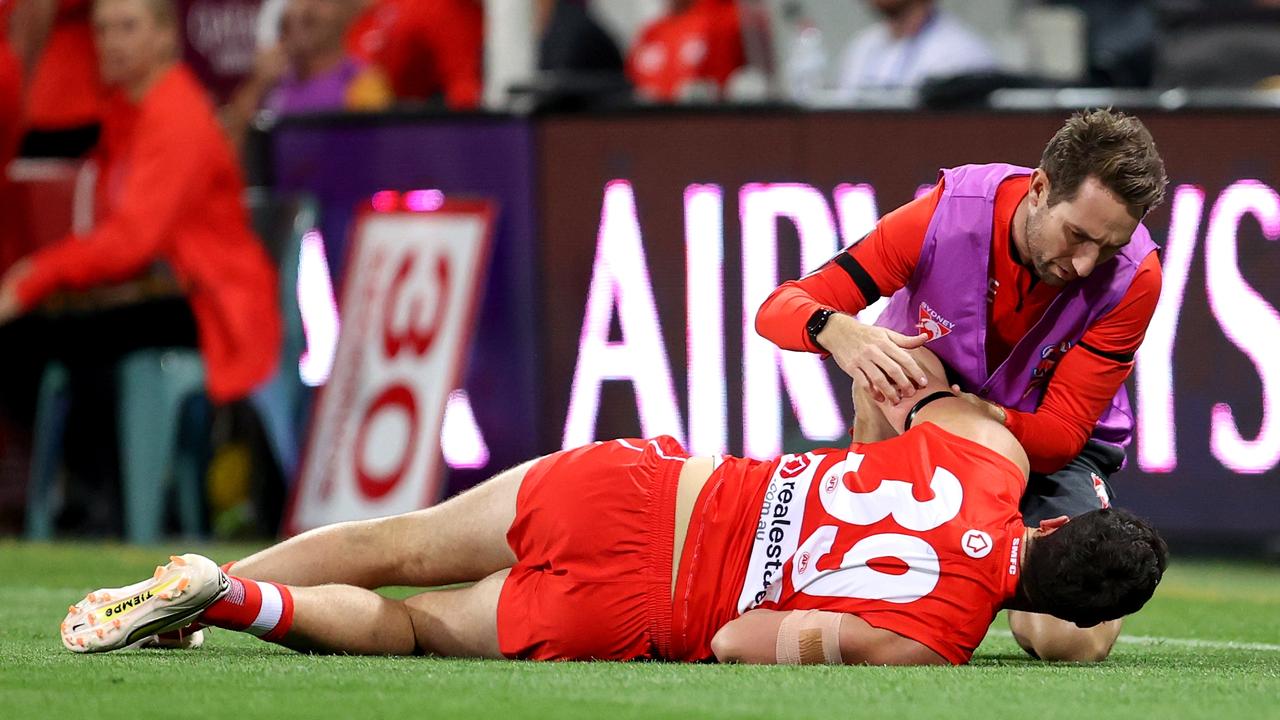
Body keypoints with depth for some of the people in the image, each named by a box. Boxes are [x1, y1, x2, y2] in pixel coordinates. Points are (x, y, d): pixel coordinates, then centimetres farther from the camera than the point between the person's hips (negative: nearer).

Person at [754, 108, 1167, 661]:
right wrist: (838, 331, -48)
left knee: (1075, 640, -25)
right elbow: (780, 309, -23)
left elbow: (1063, 434, -21)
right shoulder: (944, 215, -25)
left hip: (1055, 449, -1)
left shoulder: (1133, 277, -23)